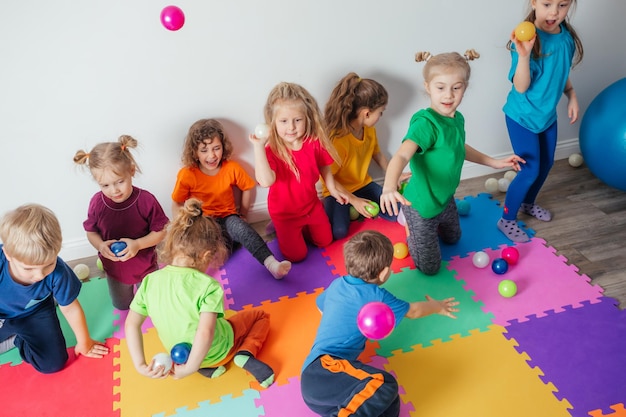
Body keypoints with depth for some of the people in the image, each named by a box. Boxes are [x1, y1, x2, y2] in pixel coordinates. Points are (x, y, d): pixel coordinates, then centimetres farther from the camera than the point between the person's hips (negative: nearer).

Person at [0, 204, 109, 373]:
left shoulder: (58, 272, -34)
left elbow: (71, 309, -16)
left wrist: (84, 343, -1)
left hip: (34, 313, 1)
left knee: (54, 363, -6)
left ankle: (16, 340, 18)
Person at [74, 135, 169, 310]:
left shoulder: (146, 200, -26)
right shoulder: (97, 202, -19)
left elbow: (160, 231, -17)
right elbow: (91, 232, -4)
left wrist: (137, 244, -30)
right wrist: (100, 245, -25)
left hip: (145, 266, -2)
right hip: (114, 268, 2)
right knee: (121, 306, 27)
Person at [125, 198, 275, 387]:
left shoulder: (150, 281, -14)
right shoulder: (208, 285, -28)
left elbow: (131, 324, -13)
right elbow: (205, 332, -35)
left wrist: (140, 365, -12)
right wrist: (190, 368, -26)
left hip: (179, 355, 5)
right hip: (217, 352, -4)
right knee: (261, 316, 18)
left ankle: (206, 367, 10)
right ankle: (246, 354, -8)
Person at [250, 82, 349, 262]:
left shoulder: (315, 142, -19)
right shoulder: (271, 150, -30)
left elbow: (324, 166, 3)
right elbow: (266, 181, -49)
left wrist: (332, 188, 6)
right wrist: (258, 146, -50)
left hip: (311, 204, 4)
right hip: (284, 213, -4)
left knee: (325, 241, 19)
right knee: (297, 255, 7)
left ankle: (301, 229, 43)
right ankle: (279, 231, 33)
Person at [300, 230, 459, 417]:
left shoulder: (337, 284, 18)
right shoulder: (375, 296, -1)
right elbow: (413, 311, 18)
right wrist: (438, 307, 38)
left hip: (315, 373, 8)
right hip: (324, 367, -8)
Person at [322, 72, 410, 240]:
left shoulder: (369, 130, -6)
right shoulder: (337, 139, -30)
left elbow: (377, 154, 15)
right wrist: (354, 200, -27)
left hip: (362, 185, 6)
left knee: (394, 213, -10)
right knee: (338, 231, -28)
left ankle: (360, 209, 9)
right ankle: (349, 210, 3)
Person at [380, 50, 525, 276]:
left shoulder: (458, 119, -7)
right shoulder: (425, 123, -33)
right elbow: (402, 155, -48)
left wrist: (494, 162, 18)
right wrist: (389, 186, -68)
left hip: (446, 199, 8)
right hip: (421, 205, -8)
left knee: (453, 238, 33)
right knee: (429, 267, 9)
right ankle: (406, 225, 29)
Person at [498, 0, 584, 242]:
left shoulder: (567, 35, -6)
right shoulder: (528, 38, -26)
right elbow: (521, 87, -29)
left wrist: (571, 96, 1)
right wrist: (524, 55, -41)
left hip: (548, 114, 7)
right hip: (522, 116, -7)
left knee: (546, 164, 20)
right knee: (531, 170, -5)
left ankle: (528, 204, 44)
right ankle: (507, 220, 13)